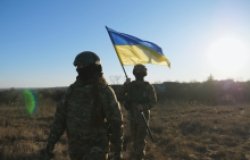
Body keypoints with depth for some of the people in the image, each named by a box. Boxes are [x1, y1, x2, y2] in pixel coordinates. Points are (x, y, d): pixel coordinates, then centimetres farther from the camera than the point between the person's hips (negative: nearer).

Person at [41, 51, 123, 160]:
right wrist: (50, 144, 2)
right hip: (75, 147, 6)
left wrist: (117, 151, -8)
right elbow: (60, 117, 4)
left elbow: (115, 122, -11)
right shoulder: (73, 89, 1)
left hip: (95, 149, -5)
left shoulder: (104, 91, -14)